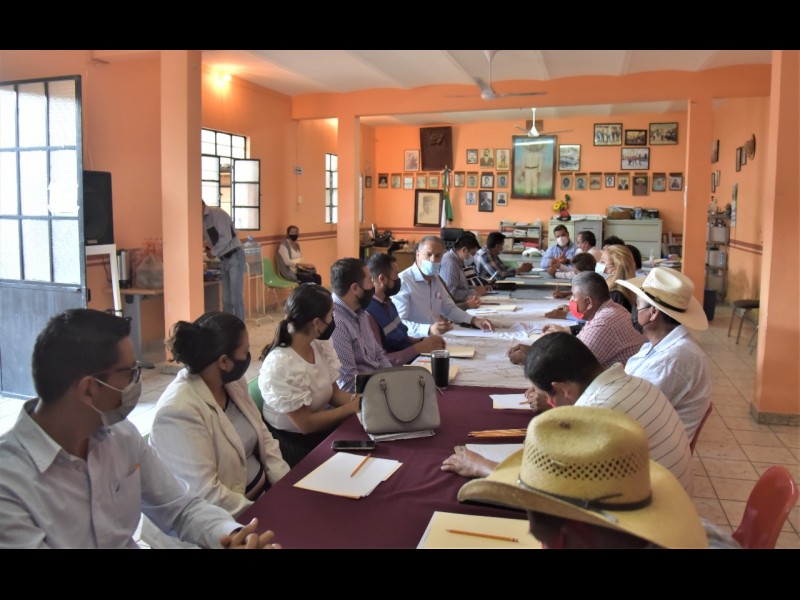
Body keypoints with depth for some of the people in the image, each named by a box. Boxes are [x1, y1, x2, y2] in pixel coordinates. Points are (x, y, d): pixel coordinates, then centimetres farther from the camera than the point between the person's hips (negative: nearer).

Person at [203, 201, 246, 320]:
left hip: (235, 256, -8)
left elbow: (226, 237, -19)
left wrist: (213, 252, -10)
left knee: (236, 297, -6)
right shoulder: (202, 220, 9)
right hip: (224, 260, 8)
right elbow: (201, 239, 17)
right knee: (226, 298, 9)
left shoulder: (217, 213, -14)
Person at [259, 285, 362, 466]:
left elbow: (334, 393, 4)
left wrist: (358, 399, -15)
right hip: (293, 443, -7)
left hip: (321, 427, 7)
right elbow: (306, 424, -21)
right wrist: (351, 407, -17)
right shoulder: (281, 365, -27)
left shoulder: (321, 346, -4)